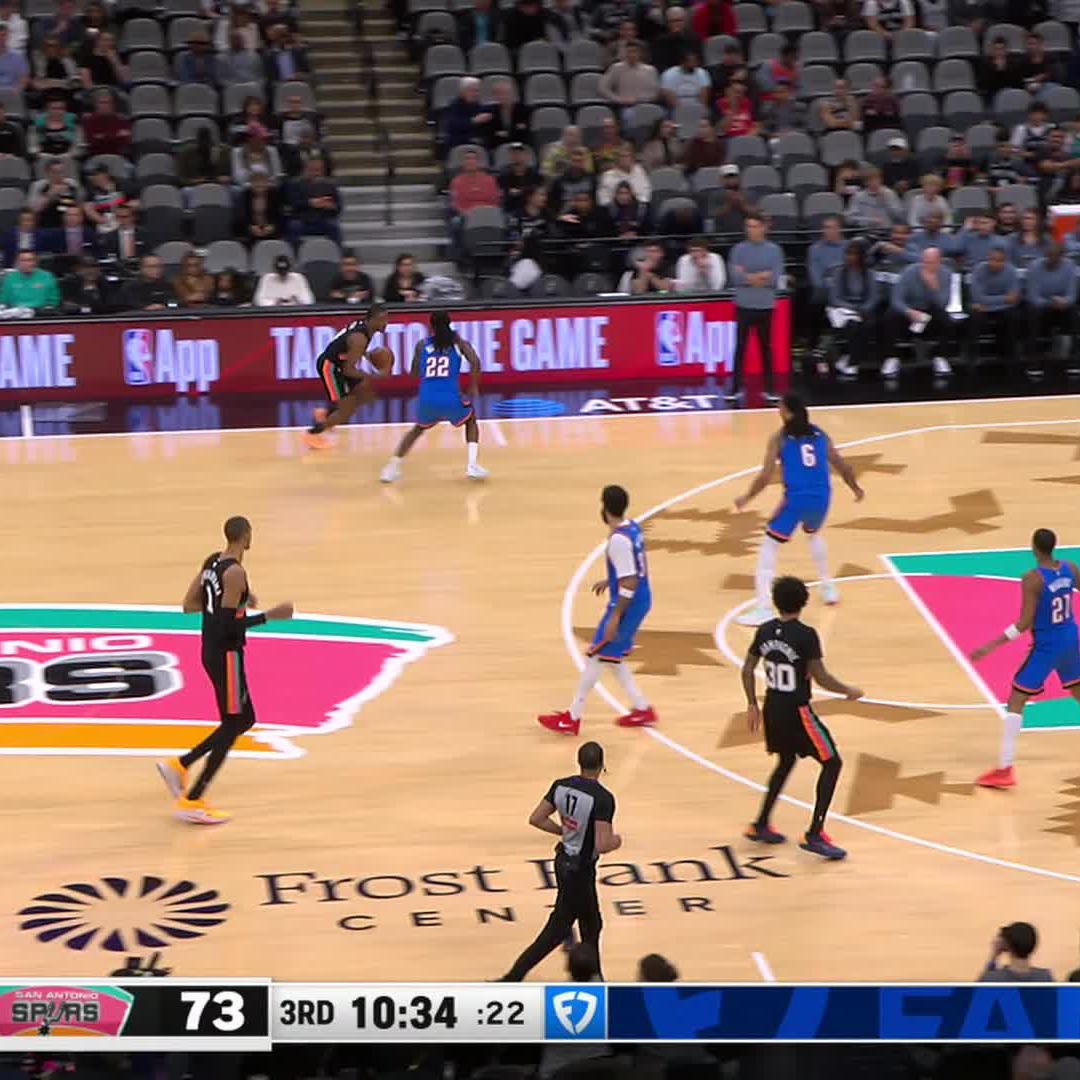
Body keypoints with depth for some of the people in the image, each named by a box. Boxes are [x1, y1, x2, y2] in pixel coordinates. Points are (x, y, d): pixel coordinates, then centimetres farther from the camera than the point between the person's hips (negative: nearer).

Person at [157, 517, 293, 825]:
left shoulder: (212, 561, 6)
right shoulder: (235, 573, -21)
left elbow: (189, 605, 12)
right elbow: (228, 624, -24)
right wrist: (269, 615, -19)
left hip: (211, 652, 9)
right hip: (226, 655, -9)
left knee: (245, 720, 17)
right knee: (232, 725, 0)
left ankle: (179, 765, 16)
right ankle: (191, 802, 2)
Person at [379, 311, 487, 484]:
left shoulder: (422, 345, 17)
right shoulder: (458, 342, 13)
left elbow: (415, 374, 23)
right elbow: (475, 362, -3)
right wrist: (473, 390, 6)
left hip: (426, 400, 2)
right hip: (451, 399, -2)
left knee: (419, 428, 35)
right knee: (470, 420, 31)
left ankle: (392, 468, 21)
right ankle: (472, 465, 12)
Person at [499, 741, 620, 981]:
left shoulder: (561, 786, -4)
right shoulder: (603, 798, -24)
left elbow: (536, 819, 1)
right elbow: (602, 845, -28)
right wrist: (616, 841, -6)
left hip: (564, 861, 8)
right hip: (580, 870, -8)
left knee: (592, 925, 24)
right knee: (557, 931, 1)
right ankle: (511, 980, -1)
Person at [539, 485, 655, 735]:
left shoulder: (618, 539, -24)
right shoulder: (633, 527, 5)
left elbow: (629, 583, -26)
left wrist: (615, 617, -23)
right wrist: (610, 581, 29)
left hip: (628, 604, -9)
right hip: (641, 600, 9)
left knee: (595, 656, 0)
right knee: (612, 656, 20)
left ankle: (572, 719, 7)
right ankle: (642, 709, 23)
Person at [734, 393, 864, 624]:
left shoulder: (780, 437, -1)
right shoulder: (819, 434, 12)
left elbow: (766, 476, -8)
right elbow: (841, 466, 14)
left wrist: (747, 498, 6)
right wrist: (855, 487, 32)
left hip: (796, 499, -5)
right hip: (821, 498, 5)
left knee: (768, 546, 6)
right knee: (814, 534, 37)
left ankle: (763, 608, -5)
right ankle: (828, 588, 42)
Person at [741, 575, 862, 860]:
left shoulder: (765, 631, 0)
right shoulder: (806, 635, -19)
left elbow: (747, 670, 8)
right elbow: (821, 678, -18)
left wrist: (752, 704, 19)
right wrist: (849, 691, -1)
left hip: (772, 709, 7)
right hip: (797, 712, -7)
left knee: (786, 762, 28)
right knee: (832, 763, 4)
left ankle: (760, 826, 31)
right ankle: (814, 835, -2)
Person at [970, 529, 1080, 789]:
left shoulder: (1032, 579, -21)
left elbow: (1025, 623, -22)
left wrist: (990, 646, -20)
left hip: (1045, 647, -7)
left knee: (1015, 702, -2)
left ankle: (1004, 770, -7)